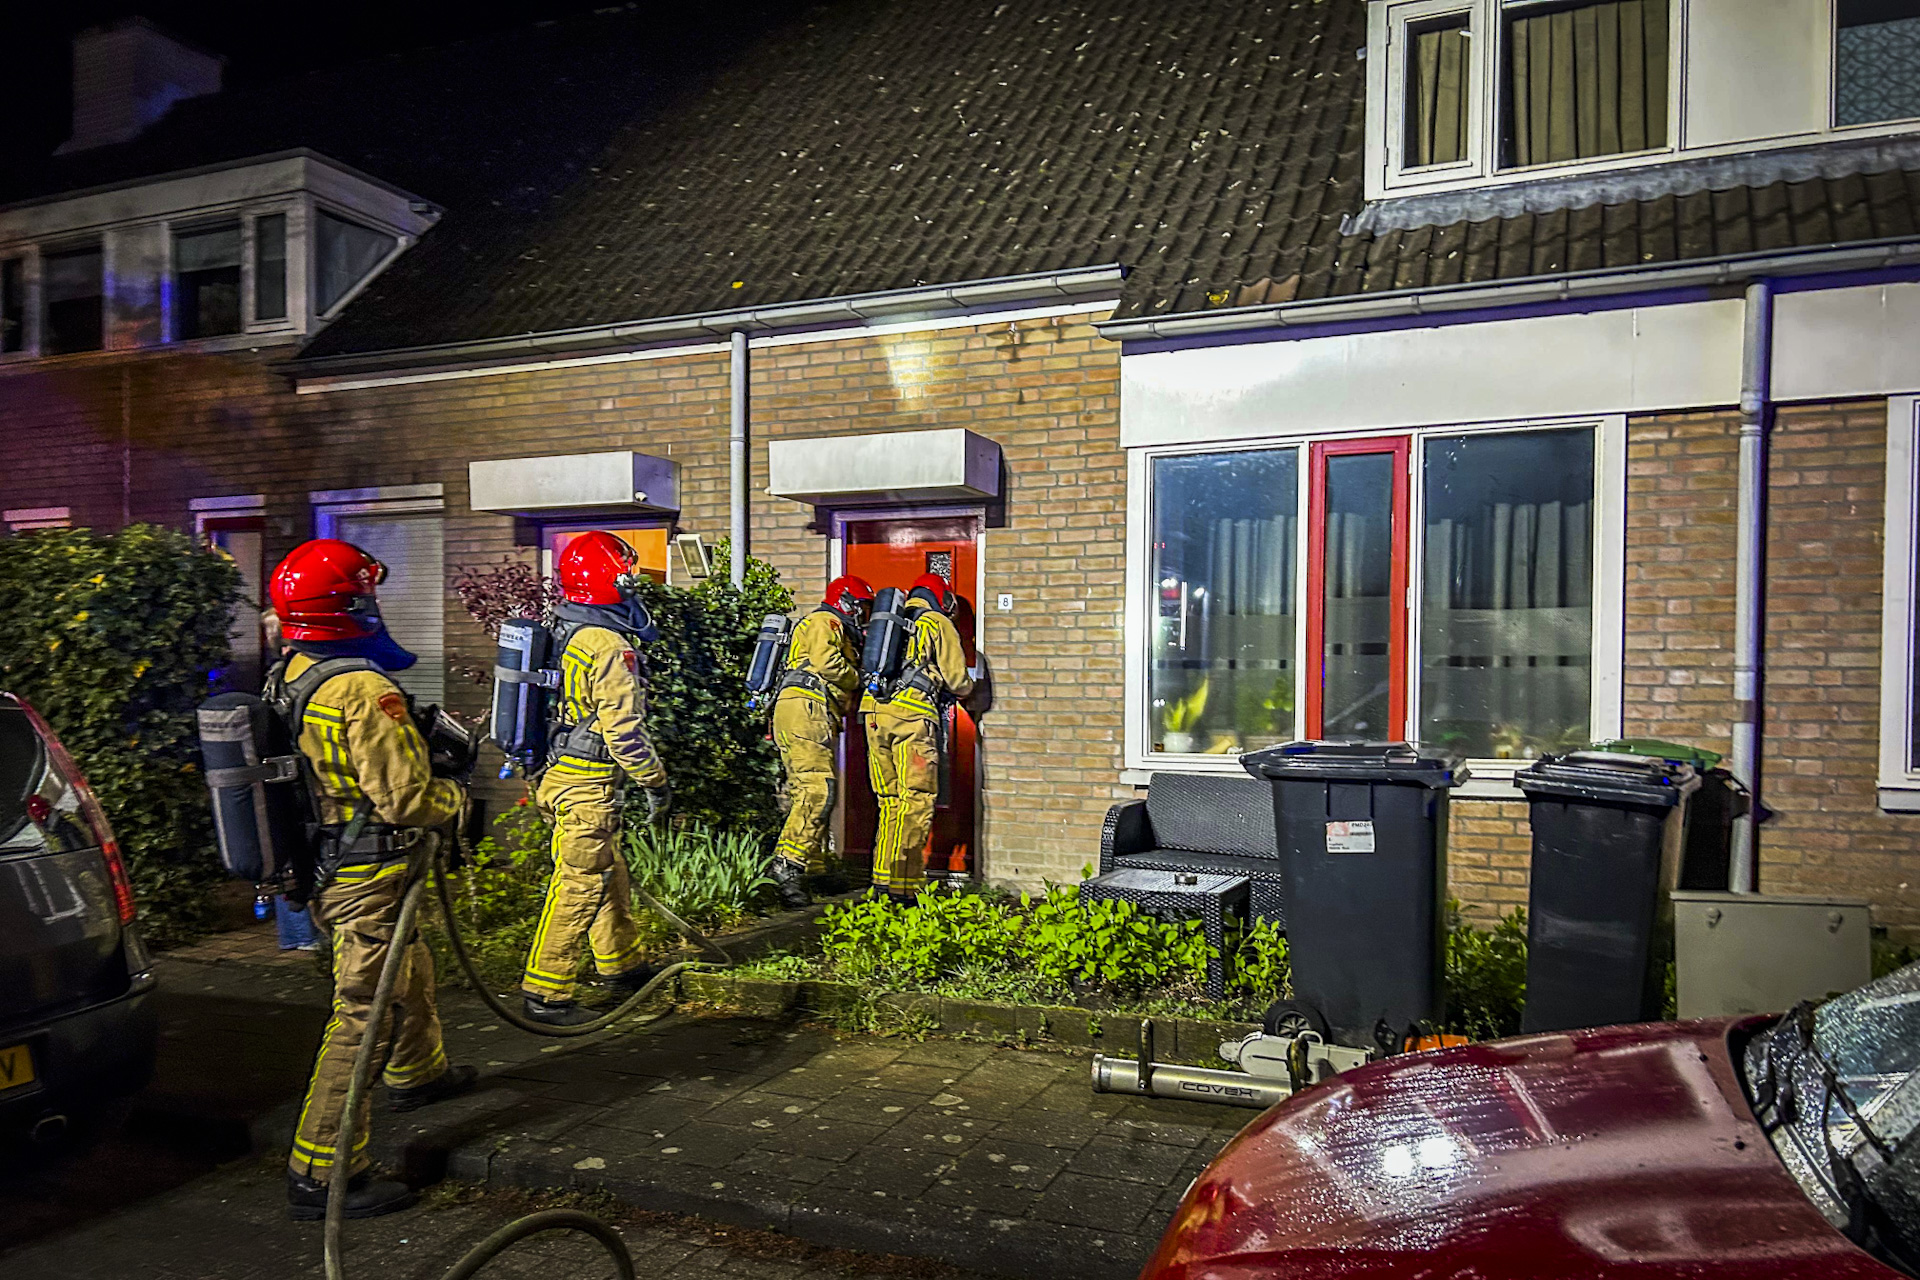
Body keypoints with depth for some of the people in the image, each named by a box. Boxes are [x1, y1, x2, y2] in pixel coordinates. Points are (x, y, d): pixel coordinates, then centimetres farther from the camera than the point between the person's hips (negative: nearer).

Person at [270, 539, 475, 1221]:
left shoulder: (286, 677, 5)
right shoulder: (363, 687, -24)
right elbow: (404, 798, -25)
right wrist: (459, 799, -6)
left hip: (319, 869, 10)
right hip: (366, 881, -10)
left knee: (409, 968, 28)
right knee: (364, 1014, -2)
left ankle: (418, 1073, 51)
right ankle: (321, 1176, 5)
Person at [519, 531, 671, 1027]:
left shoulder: (563, 633, 9)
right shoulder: (608, 645, -19)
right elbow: (623, 730, -21)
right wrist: (657, 783, -11)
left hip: (560, 775, 10)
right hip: (587, 786, -10)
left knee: (610, 875, 21)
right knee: (579, 886, -2)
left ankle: (621, 964, 35)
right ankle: (546, 994, 5)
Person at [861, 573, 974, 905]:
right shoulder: (938, 624, 7)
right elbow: (957, 680, 3)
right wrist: (965, 688, 27)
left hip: (874, 713, 6)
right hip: (912, 715, -6)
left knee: (890, 801, 13)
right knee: (916, 801, -4)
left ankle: (883, 877, 13)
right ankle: (901, 887, -8)